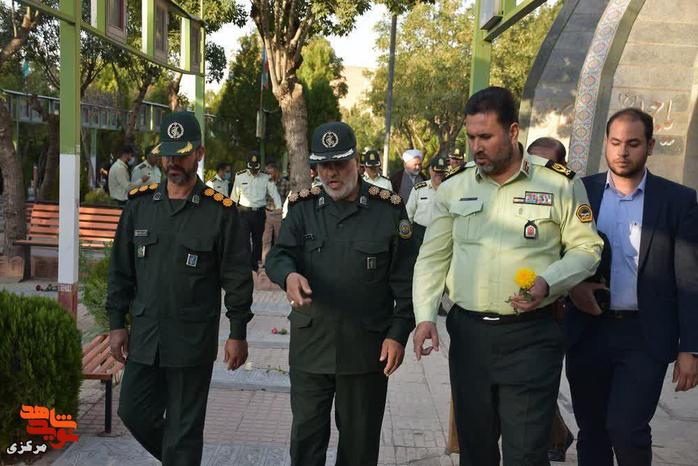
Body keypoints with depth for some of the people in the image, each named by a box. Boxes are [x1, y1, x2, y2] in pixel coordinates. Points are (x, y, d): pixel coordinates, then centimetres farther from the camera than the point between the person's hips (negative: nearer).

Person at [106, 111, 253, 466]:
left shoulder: (220, 211, -7)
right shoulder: (139, 204, 4)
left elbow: (237, 278, -5)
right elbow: (121, 270, 9)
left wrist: (237, 334, -6)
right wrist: (116, 323, 7)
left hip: (193, 342, -4)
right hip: (144, 337, 4)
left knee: (184, 430, 5)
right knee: (134, 413, 13)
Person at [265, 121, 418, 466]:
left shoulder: (389, 210, -2)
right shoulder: (302, 207, 4)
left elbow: (405, 281, -1)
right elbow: (277, 255, -5)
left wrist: (398, 334, -7)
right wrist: (289, 274, -28)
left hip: (367, 347, -1)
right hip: (310, 344, 2)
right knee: (305, 436, 9)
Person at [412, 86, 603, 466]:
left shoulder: (560, 184, -3)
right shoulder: (453, 188, 6)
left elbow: (587, 249, 2)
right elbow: (432, 258, 8)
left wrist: (548, 282, -16)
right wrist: (424, 316, -4)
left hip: (531, 336, -3)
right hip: (468, 332, 4)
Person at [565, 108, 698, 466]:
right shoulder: (581, 191, 4)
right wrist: (571, 284, -10)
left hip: (645, 337, -2)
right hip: (588, 331, 3)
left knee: (626, 428, -13)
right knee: (591, 432, 12)